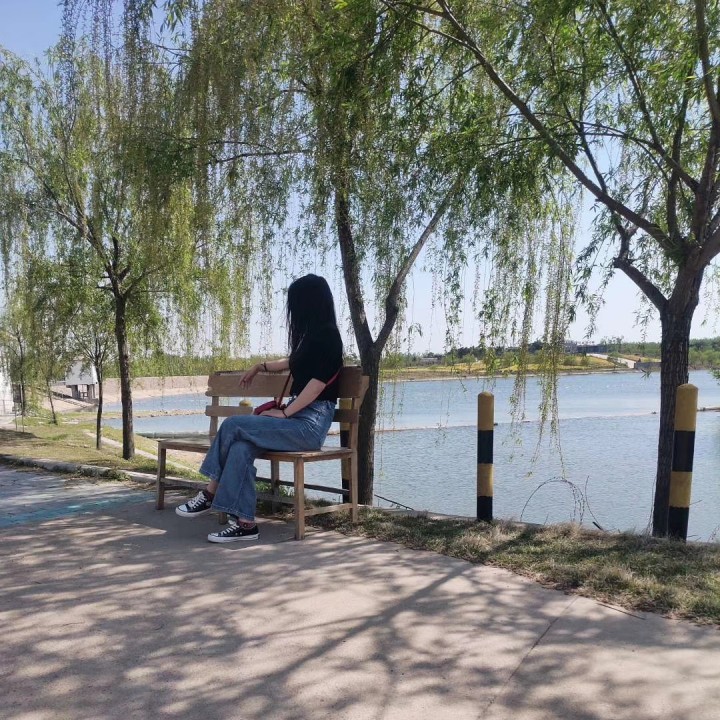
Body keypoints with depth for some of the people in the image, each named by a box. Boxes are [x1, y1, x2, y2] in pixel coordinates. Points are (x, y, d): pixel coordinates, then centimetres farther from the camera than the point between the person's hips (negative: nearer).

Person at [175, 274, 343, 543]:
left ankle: (210, 494, -4)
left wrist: (283, 413, -16)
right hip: (298, 418, 8)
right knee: (242, 447, -16)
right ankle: (245, 523, -18)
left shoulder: (327, 336, -8)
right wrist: (260, 366, 46)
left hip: (310, 424, -8)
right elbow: (293, 363, 38)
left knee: (233, 425, -17)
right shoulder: (313, 335, 19)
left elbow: (318, 382, -17)